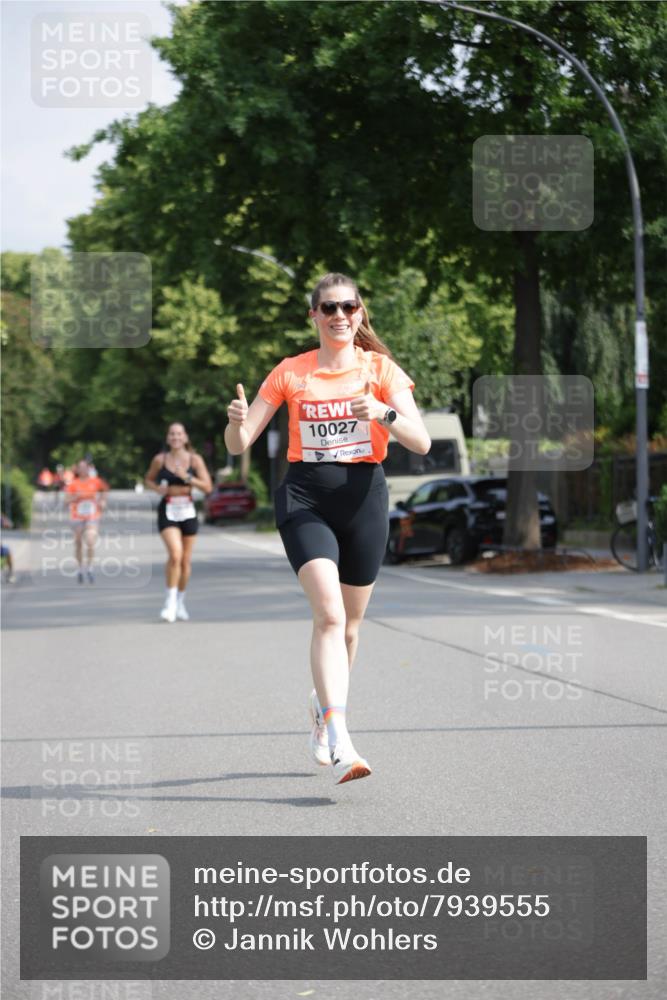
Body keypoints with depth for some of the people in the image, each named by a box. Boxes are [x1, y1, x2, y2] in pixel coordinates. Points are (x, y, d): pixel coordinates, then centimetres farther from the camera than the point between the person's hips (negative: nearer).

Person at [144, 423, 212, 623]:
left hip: (187, 511, 2)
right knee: (175, 554, -22)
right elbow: (149, 480, 16)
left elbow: (208, 487, -4)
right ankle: (170, 601, -13)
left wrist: (187, 477, -17)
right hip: (167, 511, -2)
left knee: (186, 560, 8)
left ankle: (180, 602, 27)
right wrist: (158, 488, -6)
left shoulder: (195, 460, 0)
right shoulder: (160, 460, 0)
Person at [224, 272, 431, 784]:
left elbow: (421, 442, -7)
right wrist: (237, 421, -17)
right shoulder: (291, 372, 7)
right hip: (304, 497, -1)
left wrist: (384, 412, -26)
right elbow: (239, 444, 6)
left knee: (348, 624, 11)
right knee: (329, 613, -20)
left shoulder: (381, 369, 4)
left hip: (364, 496, 2)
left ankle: (324, 710, 39)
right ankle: (340, 743, -27)